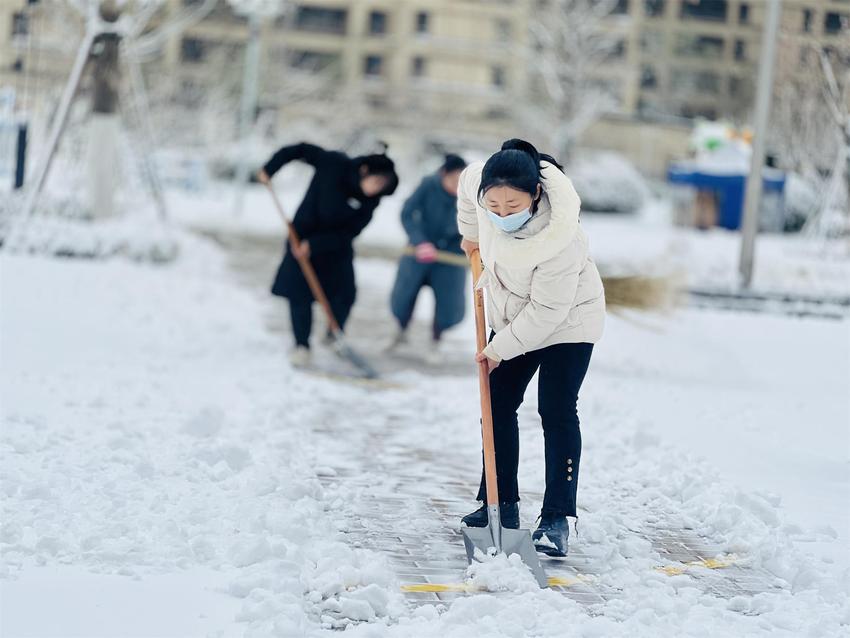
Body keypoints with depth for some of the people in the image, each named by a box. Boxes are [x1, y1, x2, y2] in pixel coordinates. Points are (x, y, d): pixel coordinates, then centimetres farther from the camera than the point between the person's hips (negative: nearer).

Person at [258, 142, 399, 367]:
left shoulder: (371, 200, -18)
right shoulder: (335, 164, -25)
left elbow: (349, 233, -18)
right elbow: (301, 150, -13)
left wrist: (314, 245, -25)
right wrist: (270, 169, -11)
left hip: (336, 245, 2)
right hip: (305, 232, -2)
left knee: (344, 294, -5)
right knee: (300, 294, -3)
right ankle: (301, 345, 11)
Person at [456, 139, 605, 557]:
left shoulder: (558, 239, -40)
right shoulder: (480, 181, -24)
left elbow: (548, 310, -29)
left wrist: (501, 348, -19)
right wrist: (471, 234, 18)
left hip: (566, 321, -6)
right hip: (513, 317, 6)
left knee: (557, 412, -11)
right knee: (498, 405, 6)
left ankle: (557, 518, -7)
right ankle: (501, 504, 15)